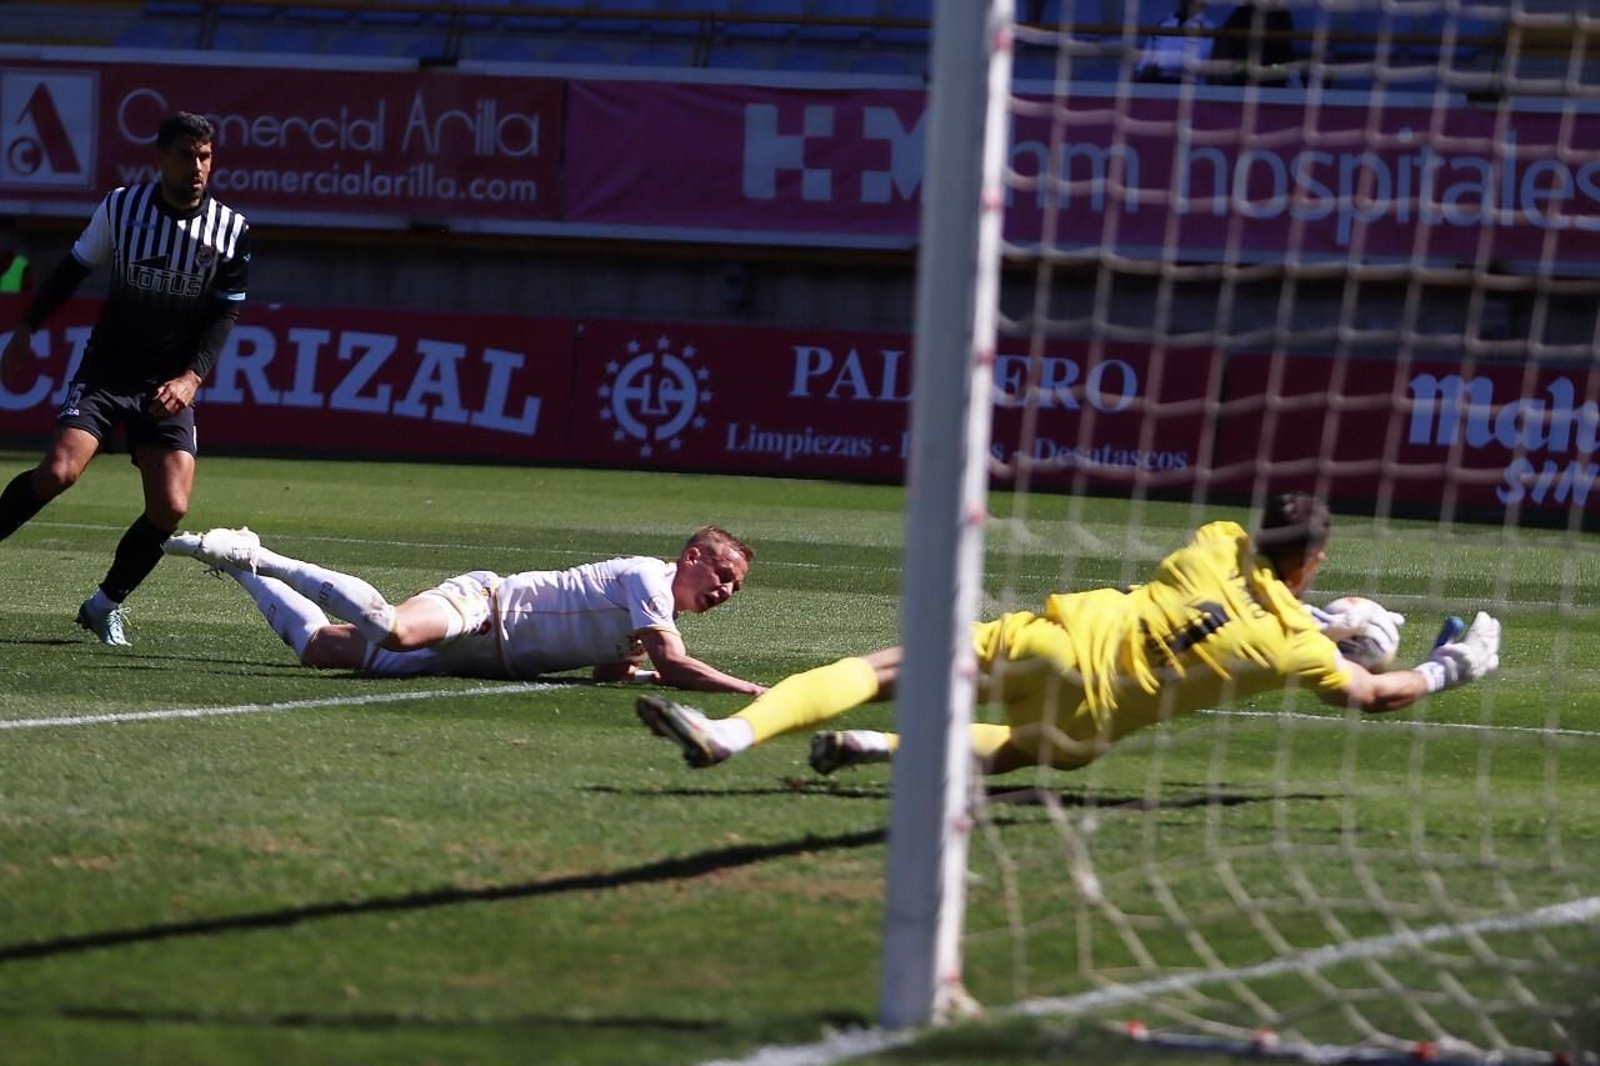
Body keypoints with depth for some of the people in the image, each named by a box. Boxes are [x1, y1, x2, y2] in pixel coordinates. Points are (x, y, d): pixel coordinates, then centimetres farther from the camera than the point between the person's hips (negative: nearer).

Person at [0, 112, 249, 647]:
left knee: (171, 508, -12)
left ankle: (106, 604, 9)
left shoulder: (231, 230, -3)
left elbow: (224, 314, -2)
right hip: (104, 375, -1)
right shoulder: (122, 206, -3)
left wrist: (192, 376, -16)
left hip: (170, 389, 1)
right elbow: (75, 267, 12)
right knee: (59, 470, -24)